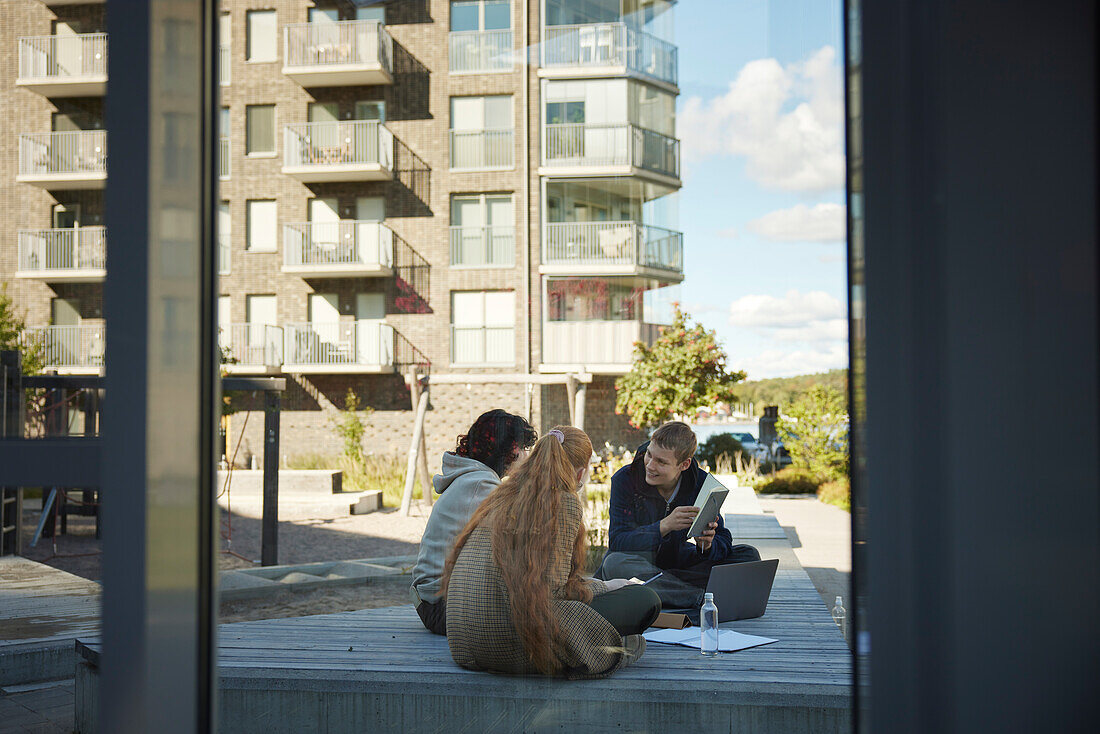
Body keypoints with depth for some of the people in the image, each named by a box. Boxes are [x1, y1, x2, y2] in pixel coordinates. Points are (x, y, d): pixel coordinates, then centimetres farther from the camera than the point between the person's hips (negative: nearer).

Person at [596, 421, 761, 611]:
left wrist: (706, 545, -34)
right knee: (615, 563, -39)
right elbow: (617, 543, -25)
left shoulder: (701, 483, -9)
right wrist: (664, 526, -38)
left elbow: (723, 541, -10)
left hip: (678, 563, 3)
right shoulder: (625, 480, -17)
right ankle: (702, 599, -36)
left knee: (748, 555, -13)